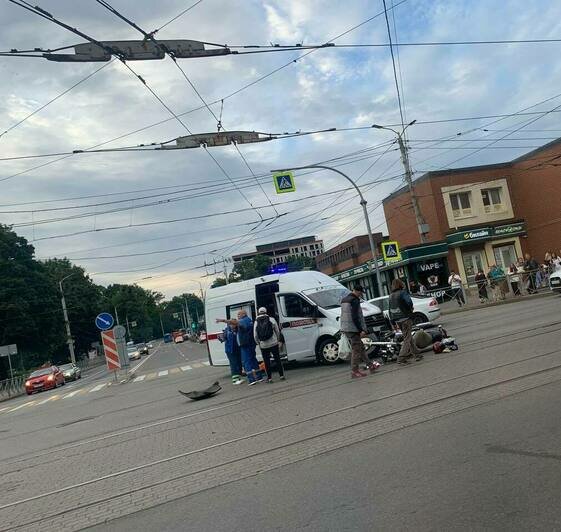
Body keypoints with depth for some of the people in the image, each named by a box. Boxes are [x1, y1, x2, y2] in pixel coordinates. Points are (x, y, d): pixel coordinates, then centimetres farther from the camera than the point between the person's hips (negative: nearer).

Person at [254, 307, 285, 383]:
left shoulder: (256, 323, 0)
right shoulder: (272, 319, -2)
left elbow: (255, 336, 0)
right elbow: (277, 331, 3)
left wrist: (259, 343, 14)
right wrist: (278, 340, 17)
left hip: (263, 346, 0)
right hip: (273, 344, 0)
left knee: (267, 362, 7)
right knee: (277, 360, 9)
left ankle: (269, 378, 9)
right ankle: (281, 375, 12)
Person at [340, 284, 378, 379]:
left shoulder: (344, 300, 17)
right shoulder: (354, 300, -14)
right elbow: (355, 317, -21)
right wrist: (361, 330, -18)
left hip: (345, 329, 10)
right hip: (353, 329, -10)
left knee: (360, 347, 15)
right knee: (356, 350, -4)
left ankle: (370, 366, 22)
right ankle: (354, 371, -1)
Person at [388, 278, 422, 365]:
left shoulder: (391, 295, 11)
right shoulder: (402, 292, -9)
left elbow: (390, 309, 12)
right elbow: (409, 302, -19)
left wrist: (393, 321, 15)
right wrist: (411, 308, 3)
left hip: (397, 320, 7)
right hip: (406, 318, -7)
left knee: (409, 337, 19)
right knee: (407, 339, -4)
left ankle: (416, 355, 27)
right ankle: (401, 359, -10)